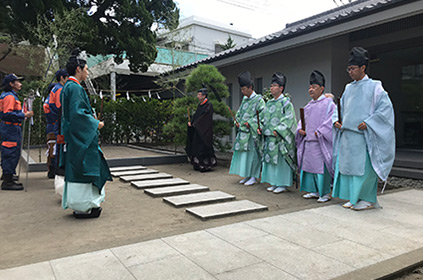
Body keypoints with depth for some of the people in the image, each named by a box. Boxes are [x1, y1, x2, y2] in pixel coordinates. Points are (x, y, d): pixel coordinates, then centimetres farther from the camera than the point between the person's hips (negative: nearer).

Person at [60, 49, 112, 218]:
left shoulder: (68, 87, 16)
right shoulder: (75, 87, -15)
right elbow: (77, 113, -23)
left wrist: (92, 120, 18)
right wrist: (96, 124, -12)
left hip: (74, 136, 10)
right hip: (80, 136, -10)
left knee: (75, 169, 14)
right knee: (81, 169, -3)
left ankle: (78, 204, 24)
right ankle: (82, 207, 5)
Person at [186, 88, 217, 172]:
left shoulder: (208, 105, -10)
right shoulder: (199, 105, 15)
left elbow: (204, 116, -17)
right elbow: (196, 115, 12)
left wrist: (195, 123, -12)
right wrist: (191, 122, -4)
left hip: (205, 130, -8)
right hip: (198, 130, 8)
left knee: (203, 147, -7)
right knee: (196, 146, 8)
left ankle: (206, 165, 3)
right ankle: (198, 165, 15)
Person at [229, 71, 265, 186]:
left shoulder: (258, 99, -8)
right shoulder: (244, 99, 15)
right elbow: (239, 112, 24)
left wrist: (250, 123, -19)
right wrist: (237, 121, 6)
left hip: (252, 132, -8)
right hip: (242, 131, 8)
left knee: (252, 153, -3)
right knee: (243, 152, 9)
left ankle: (254, 177, 7)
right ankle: (247, 176, 19)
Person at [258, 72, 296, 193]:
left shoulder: (286, 103, -6)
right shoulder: (269, 103, 16)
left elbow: (288, 120, -14)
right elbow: (265, 119, 20)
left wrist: (277, 130, -21)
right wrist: (261, 128, 3)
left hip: (280, 138, -7)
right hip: (269, 137, 8)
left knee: (280, 160, -4)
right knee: (271, 159, 10)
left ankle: (283, 184, 6)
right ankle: (274, 183, 20)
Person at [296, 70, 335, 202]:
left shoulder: (328, 103, -3)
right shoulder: (308, 106, 18)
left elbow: (330, 121, -11)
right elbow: (303, 120, 21)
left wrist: (319, 132, -16)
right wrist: (300, 129, 2)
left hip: (321, 143, -7)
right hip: (308, 141, 7)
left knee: (321, 166, -6)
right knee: (309, 165, 9)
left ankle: (325, 193, 5)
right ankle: (314, 191, 20)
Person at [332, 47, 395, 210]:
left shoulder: (374, 86, -4)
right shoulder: (349, 88, 15)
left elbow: (386, 107, -8)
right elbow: (341, 107, 23)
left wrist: (368, 123, -16)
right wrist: (337, 120, 5)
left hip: (363, 136, -7)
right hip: (346, 135, 7)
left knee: (364, 167, -4)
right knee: (347, 165, 8)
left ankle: (369, 200, 9)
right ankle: (354, 198, 19)